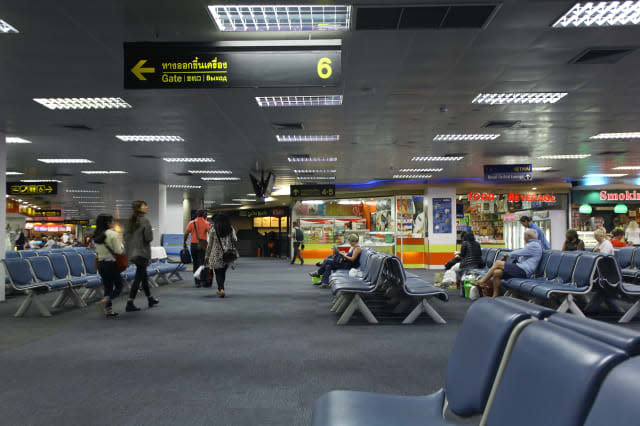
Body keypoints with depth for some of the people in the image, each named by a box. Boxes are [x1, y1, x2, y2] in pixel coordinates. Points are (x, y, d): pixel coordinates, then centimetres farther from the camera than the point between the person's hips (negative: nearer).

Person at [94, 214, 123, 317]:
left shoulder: (97, 235, 7)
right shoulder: (113, 234, -14)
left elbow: (97, 251, 11)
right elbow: (118, 251, -14)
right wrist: (121, 244, 4)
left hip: (100, 264, 7)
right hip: (111, 263, -7)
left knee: (107, 287, 13)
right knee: (119, 285, 7)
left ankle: (109, 310, 13)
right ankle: (106, 300, -14)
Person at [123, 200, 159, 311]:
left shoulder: (130, 221, 7)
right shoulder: (144, 220, -14)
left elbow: (125, 236, 10)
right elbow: (149, 237, -16)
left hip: (132, 253, 8)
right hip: (142, 252, -8)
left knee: (143, 275, 18)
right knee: (138, 277, -4)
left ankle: (150, 299, 31)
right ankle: (129, 304, -5)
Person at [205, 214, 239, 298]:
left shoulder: (213, 229, 0)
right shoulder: (231, 228, 6)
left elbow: (210, 244, 1)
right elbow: (235, 240, -5)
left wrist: (207, 256, 7)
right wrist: (235, 251, 1)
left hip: (217, 254, -3)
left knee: (218, 272, 5)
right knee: (223, 271, 18)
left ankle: (221, 289, -12)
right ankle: (220, 289, 24)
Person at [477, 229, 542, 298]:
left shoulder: (534, 245, -7)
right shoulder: (532, 244, 25)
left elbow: (519, 253, -10)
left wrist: (508, 254, 8)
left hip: (523, 271, -10)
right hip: (520, 270, 10)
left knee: (497, 263, -15)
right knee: (496, 272, -9)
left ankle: (482, 281, -6)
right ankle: (495, 297, -8)